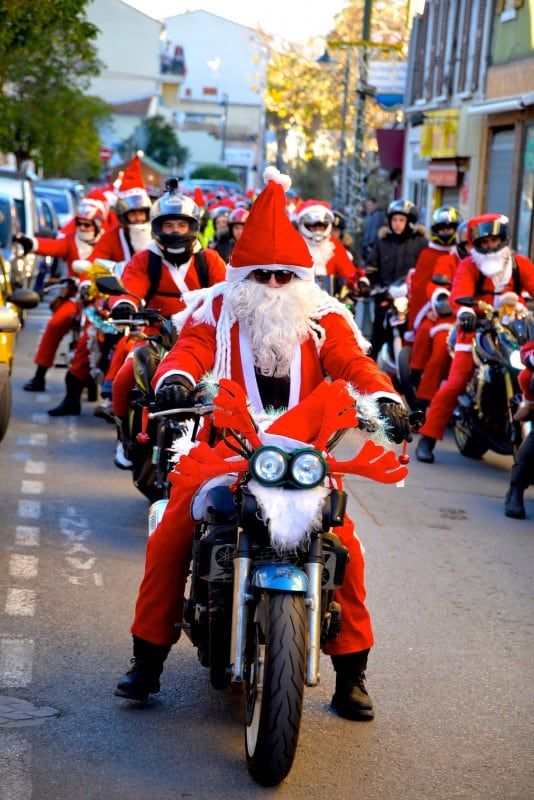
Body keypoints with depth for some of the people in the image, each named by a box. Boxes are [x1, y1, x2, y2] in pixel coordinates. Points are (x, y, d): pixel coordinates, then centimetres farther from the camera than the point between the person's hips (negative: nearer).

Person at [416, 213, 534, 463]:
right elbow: (459, 292, -20)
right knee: (455, 384, -13)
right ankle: (427, 438, -5)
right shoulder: (469, 266, -1)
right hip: (476, 331, -3)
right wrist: (464, 310, -42)